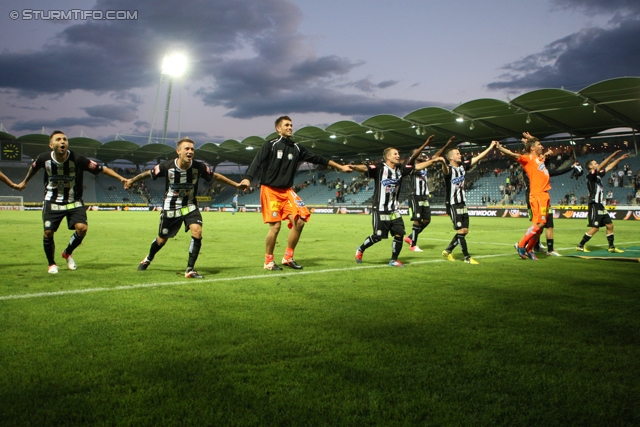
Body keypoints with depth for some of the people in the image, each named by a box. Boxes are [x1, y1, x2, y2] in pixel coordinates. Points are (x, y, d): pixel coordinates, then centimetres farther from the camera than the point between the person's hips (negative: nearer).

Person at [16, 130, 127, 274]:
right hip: (52, 202, 1)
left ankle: (68, 253, 12)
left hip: (74, 202, -1)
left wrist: (121, 178, -25)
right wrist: (25, 182, 28)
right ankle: (51, 264, 20)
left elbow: (102, 169, -17)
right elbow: (33, 168, 12)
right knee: (48, 232, -6)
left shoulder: (77, 159, -20)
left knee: (82, 228, -19)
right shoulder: (44, 158, -13)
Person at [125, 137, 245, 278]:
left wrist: (236, 185, 3)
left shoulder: (199, 166, -16)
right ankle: (148, 259, 46)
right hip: (170, 207, -1)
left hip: (190, 206, 1)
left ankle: (190, 269, -12)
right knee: (162, 240, 12)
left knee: (197, 231, -23)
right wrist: (132, 180, 8)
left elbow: (215, 176, 0)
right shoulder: (167, 166, -20)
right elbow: (149, 173, -2)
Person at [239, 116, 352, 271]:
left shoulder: (296, 148, 11)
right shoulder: (270, 145, -5)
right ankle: (268, 261, 9)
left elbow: (317, 159, 16)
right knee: (275, 226, -11)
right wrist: (247, 179, -34)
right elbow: (257, 162, -16)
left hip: (287, 191, 5)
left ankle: (288, 258, 9)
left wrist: (340, 167, 18)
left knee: (299, 222, -8)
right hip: (270, 190, -5)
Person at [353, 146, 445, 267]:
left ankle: (394, 260, 17)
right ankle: (360, 250, 25)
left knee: (399, 234, 0)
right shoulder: (379, 168, -14)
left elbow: (418, 166, 13)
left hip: (394, 210, 6)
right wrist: (353, 167, -49)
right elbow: (365, 168, -29)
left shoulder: (400, 169, 5)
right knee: (378, 236, -1)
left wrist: (434, 160, 11)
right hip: (380, 210, -6)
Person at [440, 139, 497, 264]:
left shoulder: (463, 166, 8)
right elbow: (445, 169, -39)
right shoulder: (449, 169, -14)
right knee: (461, 231, -6)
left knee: (465, 230, 10)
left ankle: (448, 251, 23)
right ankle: (467, 257, 2)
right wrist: (443, 163, -61)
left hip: (463, 203, 8)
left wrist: (490, 147, 14)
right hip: (453, 204, -8)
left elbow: (477, 158, 15)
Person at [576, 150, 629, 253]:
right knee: (595, 228, -11)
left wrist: (620, 159, 21)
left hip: (600, 206, 9)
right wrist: (613, 155, -21)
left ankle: (611, 247, 16)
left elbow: (609, 167, 24)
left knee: (610, 225, 9)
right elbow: (601, 166, -21)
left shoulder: (598, 175, 15)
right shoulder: (590, 175, -9)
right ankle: (580, 245, -3)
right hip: (594, 205, -9)